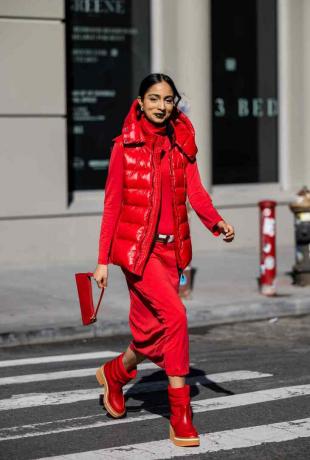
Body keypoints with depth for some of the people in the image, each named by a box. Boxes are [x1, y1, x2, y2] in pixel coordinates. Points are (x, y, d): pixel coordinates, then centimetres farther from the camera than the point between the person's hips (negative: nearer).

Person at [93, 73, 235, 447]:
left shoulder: (182, 145, 9)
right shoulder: (125, 147, -2)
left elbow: (195, 192, -3)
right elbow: (112, 204, -1)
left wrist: (217, 222, -23)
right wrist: (103, 260, -3)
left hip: (171, 247, 5)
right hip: (135, 245, -5)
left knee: (152, 330, 9)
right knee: (175, 316, -20)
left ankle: (115, 372, 40)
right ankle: (180, 416, -10)